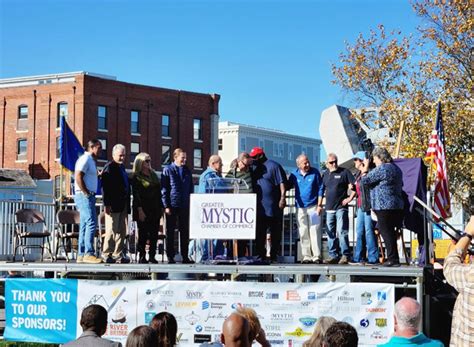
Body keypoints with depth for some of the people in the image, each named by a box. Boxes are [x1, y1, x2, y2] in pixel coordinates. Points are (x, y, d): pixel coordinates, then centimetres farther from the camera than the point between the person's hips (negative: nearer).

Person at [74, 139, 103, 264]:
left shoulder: (91, 160, 22)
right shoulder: (85, 159, -9)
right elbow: (78, 177, -19)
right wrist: (86, 193, -18)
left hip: (89, 196, 10)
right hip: (84, 196, -10)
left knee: (85, 225, 9)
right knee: (91, 223, -15)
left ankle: (81, 255, 10)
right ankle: (89, 253, -18)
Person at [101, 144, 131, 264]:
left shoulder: (122, 167, 19)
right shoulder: (109, 167, -6)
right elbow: (105, 187, -14)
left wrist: (127, 204, 15)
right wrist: (107, 204, -20)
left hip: (123, 205, 8)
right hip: (113, 205, -8)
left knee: (122, 231, 8)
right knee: (112, 230, -5)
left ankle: (118, 254, 12)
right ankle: (107, 254, 1)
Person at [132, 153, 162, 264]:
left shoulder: (153, 175, 16)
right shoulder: (137, 177, -2)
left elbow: (159, 192, 18)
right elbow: (136, 195, -8)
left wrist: (161, 207, 12)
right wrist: (140, 210, -16)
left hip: (155, 209, 5)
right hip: (143, 210, -5)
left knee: (154, 234, 3)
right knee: (143, 234, -3)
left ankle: (152, 256, 7)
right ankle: (142, 256, 0)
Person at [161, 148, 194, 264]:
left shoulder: (187, 171, 12)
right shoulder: (168, 170, 0)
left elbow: (191, 188, 16)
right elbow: (164, 189, -4)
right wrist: (166, 206, -11)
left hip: (184, 206, 4)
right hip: (172, 206, -4)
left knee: (185, 232, 6)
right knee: (170, 232, 3)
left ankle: (185, 256, 12)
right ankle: (170, 257, 8)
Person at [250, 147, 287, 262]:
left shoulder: (273, 166, -4)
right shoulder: (255, 168, 16)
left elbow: (282, 183, -10)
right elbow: (251, 185, 21)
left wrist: (283, 197, -19)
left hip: (273, 208, -6)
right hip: (259, 207, 6)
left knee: (275, 232, 2)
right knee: (259, 233, 5)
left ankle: (274, 255, 8)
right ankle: (260, 254, 10)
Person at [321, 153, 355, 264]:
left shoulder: (344, 172, -2)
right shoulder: (325, 174, 14)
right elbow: (322, 190, 23)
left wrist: (350, 198, -10)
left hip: (341, 208, -6)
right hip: (329, 208, 6)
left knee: (342, 232, -11)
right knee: (330, 233, 8)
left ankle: (345, 255, -7)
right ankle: (333, 255, 14)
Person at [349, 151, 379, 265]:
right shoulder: (359, 174, 17)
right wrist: (354, 187, 8)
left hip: (368, 206, -10)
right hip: (360, 206, 10)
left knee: (369, 231, -6)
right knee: (359, 232, 11)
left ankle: (373, 258, 0)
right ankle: (359, 258, 16)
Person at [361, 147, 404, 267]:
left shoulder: (381, 169, -13)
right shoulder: (396, 168, 16)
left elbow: (364, 180, -11)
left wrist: (365, 168, 4)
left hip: (384, 206, -9)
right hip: (397, 206, 9)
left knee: (386, 232, -4)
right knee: (390, 232, 13)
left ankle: (393, 259, -5)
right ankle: (394, 259, 15)